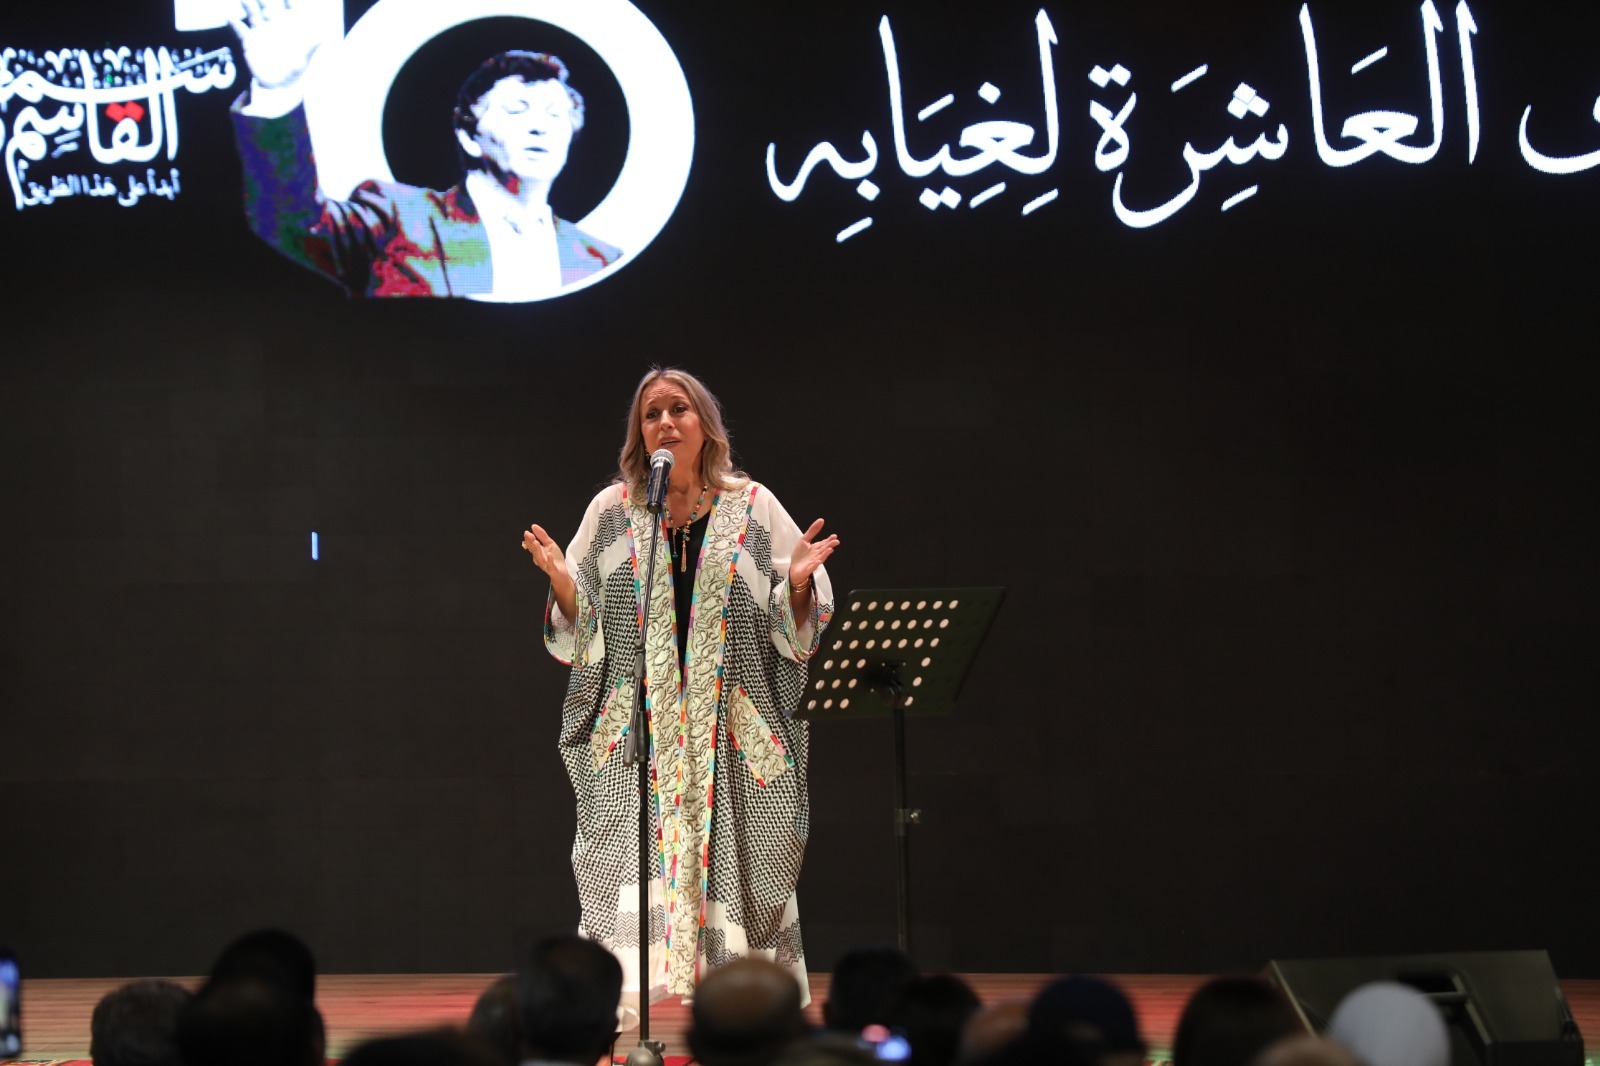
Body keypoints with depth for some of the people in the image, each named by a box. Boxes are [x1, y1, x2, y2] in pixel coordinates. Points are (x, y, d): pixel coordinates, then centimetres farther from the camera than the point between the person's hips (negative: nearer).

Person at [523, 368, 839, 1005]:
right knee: (633, 864, -8)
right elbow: (579, 630, 9)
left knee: (736, 870, -1)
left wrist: (798, 580, -12)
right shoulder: (612, 511, 8)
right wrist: (561, 577, -10)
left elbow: (795, 626, 8)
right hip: (636, 729, 0)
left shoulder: (752, 507, 7)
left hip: (736, 733, 0)